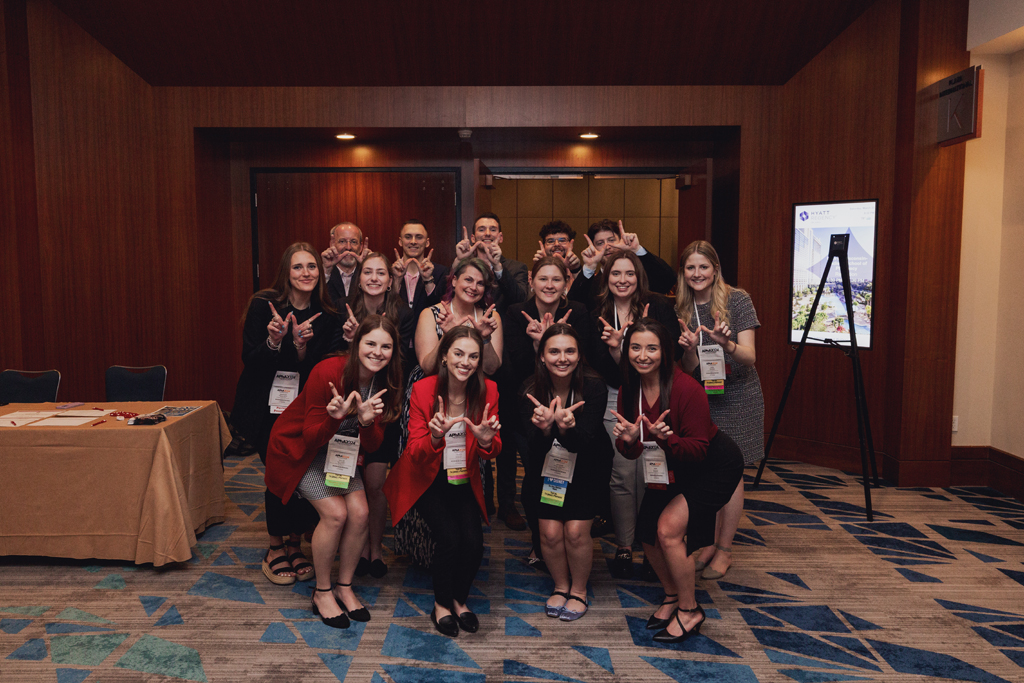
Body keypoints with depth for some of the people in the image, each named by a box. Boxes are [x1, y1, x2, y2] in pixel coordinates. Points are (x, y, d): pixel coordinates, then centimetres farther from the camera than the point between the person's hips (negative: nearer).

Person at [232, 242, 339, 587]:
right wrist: (274, 340, -27)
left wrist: (302, 345, -21)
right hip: (266, 407, -2)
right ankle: (276, 548, 9)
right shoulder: (263, 305, -7)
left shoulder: (326, 316, 0)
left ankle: (295, 545, 12)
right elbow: (250, 361, -9)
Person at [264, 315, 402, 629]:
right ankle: (322, 592, 3)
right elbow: (311, 437, -24)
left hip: (339, 449, 5)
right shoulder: (328, 373, -29)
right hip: (297, 448, -5)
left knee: (360, 512, -13)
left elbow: (373, 446, -10)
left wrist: (367, 421, -31)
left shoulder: (385, 385, -11)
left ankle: (344, 587, 9)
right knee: (335, 512, -19)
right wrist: (336, 417, -44)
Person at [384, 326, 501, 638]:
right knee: (450, 538, -20)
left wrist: (485, 439, -30)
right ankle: (441, 604, 9)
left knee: (474, 542, -16)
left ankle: (460, 599, 15)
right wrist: (435, 436, -39)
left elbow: (493, 452, -7)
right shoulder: (423, 390, -18)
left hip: (463, 479, 2)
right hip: (426, 480, -2)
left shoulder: (487, 391, -12)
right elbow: (415, 454, -18)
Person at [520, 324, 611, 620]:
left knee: (576, 530, -10)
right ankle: (561, 586, 22)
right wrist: (544, 429, -45)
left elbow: (583, 443, -27)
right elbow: (534, 447, -22)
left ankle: (579, 590, 17)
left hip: (587, 469, -1)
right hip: (547, 467, 2)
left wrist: (566, 428, -48)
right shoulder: (531, 390, -16)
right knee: (550, 531, -6)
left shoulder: (594, 387, -21)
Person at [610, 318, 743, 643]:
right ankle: (672, 596, 28)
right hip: (671, 469, 7)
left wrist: (667, 438, -43)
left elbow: (698, 450, -26)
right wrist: (629, 440, -29)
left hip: (714, 467, -7)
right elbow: (631, 454, -7)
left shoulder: (687, 389, -29)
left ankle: (689, 610, 2)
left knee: (669, 528, -19)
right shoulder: (629, 390, -10)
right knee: (646, 531, 2)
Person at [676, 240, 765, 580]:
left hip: (737, 396, -4)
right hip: (701, 397, 4)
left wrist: (727, 344, -37)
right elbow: (689, 369, -2)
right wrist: (689, 348, -24)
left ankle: (725, 549, 12)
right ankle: (710, 542, 22)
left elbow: (749, 357, -16)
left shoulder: (737, 300, -11)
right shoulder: (681, 310, 0)